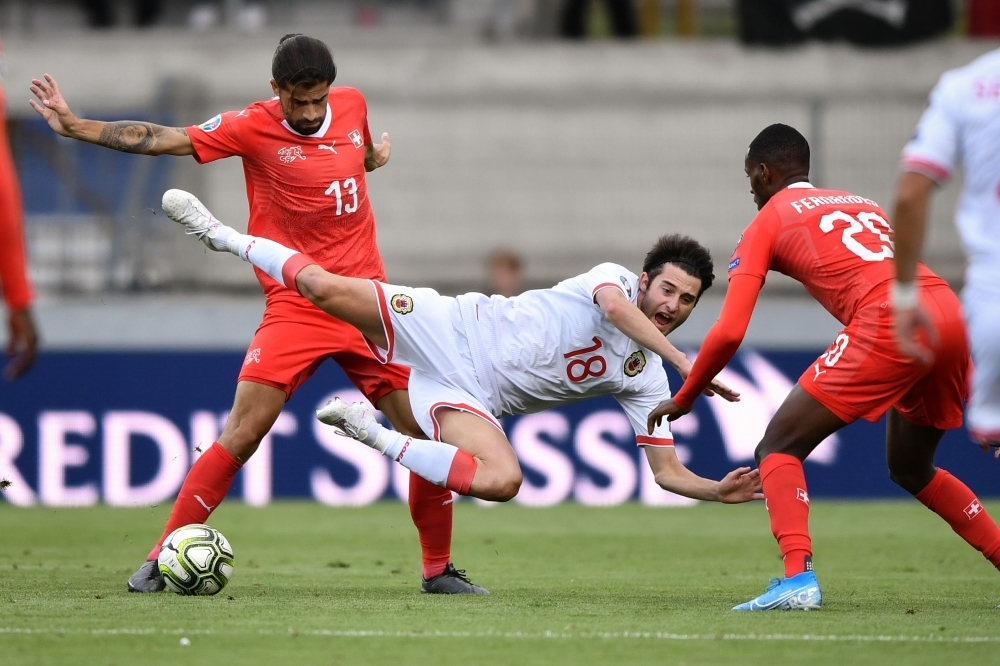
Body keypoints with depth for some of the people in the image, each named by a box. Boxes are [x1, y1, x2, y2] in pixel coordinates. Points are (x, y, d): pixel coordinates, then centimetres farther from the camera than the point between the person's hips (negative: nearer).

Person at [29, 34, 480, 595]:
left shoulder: (352, 106, 6)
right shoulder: (253, 127, -7)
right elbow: (164, 139, -13)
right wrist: (76, 127, -18)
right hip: (296, 310, -4)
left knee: (427, 432, -1)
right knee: (243, 433, -14)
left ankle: (439, 569, 16)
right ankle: (162, 559, -4)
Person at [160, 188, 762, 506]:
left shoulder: (645, 379, 5)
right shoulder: (615, 278, -5)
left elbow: (666, 470, 5)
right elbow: (615, 308, -31)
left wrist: (719, 491, -13)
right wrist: (686, 362, -40)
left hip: (470, 396, 3)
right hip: (454, 329, -3)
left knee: (502, 480, -30)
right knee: (325, 286, -18)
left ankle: (375, 435, -9)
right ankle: (223, 236, 14)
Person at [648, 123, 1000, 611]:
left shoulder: (767, 223, 15)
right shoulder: (863, 205, 33)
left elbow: (729, 333, 7)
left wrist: (683, 400, 22)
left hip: (888, 323, -6)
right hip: (951, 318, 6)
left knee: (778, 447, 1)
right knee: (910, 469, 28)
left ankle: (798, 577, -19)